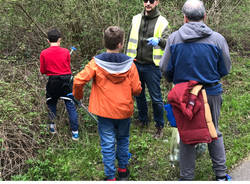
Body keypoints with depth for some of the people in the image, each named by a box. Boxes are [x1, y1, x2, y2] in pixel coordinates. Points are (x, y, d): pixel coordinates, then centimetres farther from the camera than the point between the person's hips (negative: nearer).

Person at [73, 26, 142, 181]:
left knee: (108, 144, 8)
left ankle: (111, 177, 15)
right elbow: (137, 89, -8)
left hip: (104, 111, -1)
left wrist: (78, 95, 2)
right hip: (124, 111, 2)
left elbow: (78, 80, -17)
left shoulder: (96, 63, -13)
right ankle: (123, 170, 35)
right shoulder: (129, 64, -10)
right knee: (123, 140, 23)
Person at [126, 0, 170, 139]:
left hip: (152, 66, -4)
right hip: (136, 64, 4)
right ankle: (143, 120, 35)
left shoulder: (162, 22, -4)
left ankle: (159, 126, 14)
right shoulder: (136, 19, 8)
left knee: (156, 98, -1)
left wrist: (159, 40, -37)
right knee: (139, 94, 17)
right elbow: (130, 41, 14)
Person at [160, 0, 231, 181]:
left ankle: (187, 177, 20)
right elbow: (225, 70, -1)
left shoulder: (174, 38, -8)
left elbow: (165, 69, -4)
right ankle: (221, 174, 26)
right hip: (211, 93, 0)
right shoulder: (217, 39, -10)